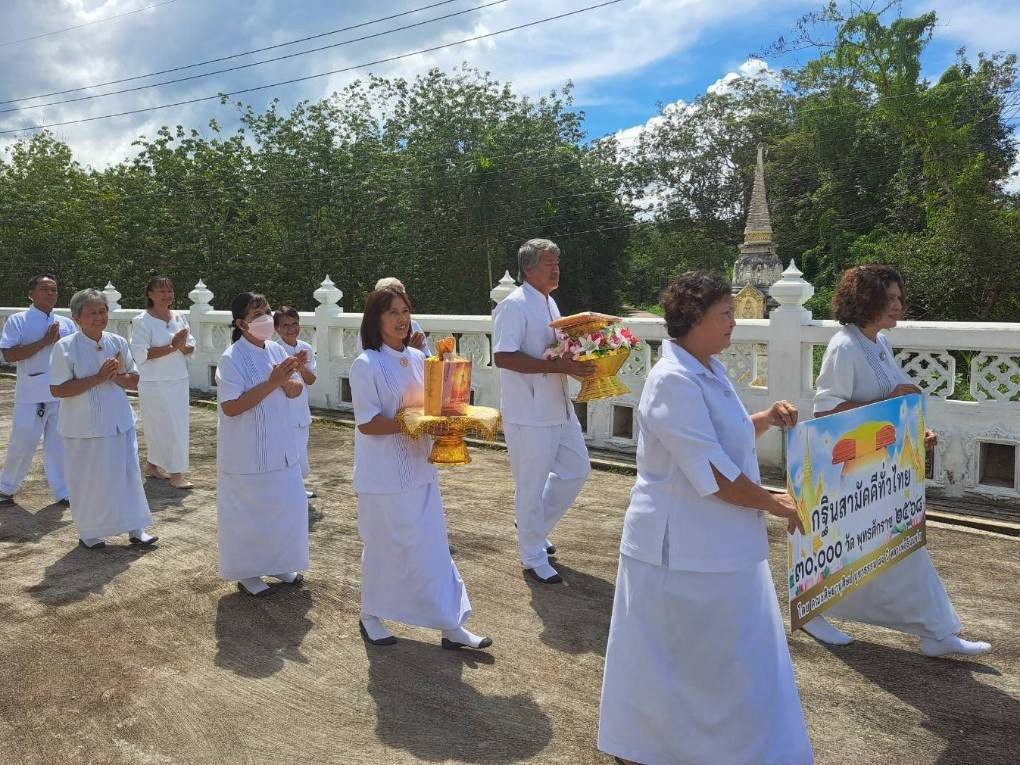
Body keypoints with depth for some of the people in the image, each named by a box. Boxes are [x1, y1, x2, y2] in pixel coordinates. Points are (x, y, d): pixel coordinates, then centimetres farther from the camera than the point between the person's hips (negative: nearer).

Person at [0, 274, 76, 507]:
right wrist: (44, 342, -16)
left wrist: (59, 342, -9)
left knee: (58, 444, 10)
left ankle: (62, 491, 18)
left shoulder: (66, 323, 11)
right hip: (30, 395, -3)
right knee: (23, 444, 1)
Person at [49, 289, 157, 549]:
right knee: (86, 480, 5)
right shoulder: (65, 347, -10)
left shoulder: (118, 342, 3)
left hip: (119, 423, 4)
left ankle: (135, 529, 20)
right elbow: (57, 390, -14)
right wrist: (98, 378, -20)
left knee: (128, 474, 7)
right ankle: (88, 533, 24)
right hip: (83, 427, -4)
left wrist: (115, 376, -13)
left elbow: (133, 381, 9)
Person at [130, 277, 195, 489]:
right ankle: (175, 474, 1)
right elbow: (141, 354, -17)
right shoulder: (142, 321, -9)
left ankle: (152, 465, 27)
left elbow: (191, 347, 11)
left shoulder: (179, 318, 10)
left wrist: (182, 346, -13)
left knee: (179, 426, 9)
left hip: (179, 381, 7)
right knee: (166, 427, -6)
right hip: (155, 383, -7)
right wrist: (172, 346, -20)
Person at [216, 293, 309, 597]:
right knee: (247, 512, 6)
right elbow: (231, 407, -23)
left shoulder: (276, 351, 3)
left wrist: (286, 380, -15)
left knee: (288, 505, 14)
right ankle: (246, 572, 24)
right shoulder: (232, 358, -17)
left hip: (280, 447, 7)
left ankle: (278, 564, 33)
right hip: (246, 452, -7)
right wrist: (271, 383, -25)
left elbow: (295, 392, 9)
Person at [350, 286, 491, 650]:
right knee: (383, 547, 9)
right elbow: (367, 423, -18)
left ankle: (451, 625, 15)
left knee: (433, 546, 8)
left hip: (419, 467, 6)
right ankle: (370, 616, 31)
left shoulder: (417, 358, 6)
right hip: (384, 473, -6)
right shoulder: (367, 365, -13)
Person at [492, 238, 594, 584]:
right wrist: (559, 366, -28)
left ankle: (535, 527, 36)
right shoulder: (514, 305, -16)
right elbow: (503, 357, -25)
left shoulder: (550, 303, 13)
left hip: (559, 408, 9)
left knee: (576, 469, 18)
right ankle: (533, 558, 21)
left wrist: (575, 362, 4)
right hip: (529, 415, -9)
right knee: (532, 486, 4)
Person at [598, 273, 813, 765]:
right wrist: (774, 505, -13)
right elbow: (712, 474, -25)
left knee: (741, 653, 19)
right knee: (662, 657, 9)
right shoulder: (674, 381, -22)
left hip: (720, 544, 9)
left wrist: (765, 420, 4)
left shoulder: (710, 370, 8)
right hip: (681, 547, -9)